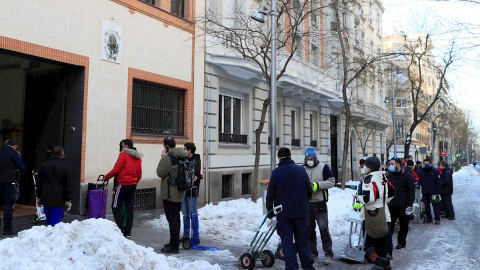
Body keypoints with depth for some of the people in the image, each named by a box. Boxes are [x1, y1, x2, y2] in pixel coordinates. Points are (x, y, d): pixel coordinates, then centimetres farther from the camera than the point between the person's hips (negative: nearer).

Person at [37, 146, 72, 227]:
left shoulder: (44, 165, 7)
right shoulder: (65, 167, -7)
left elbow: (39, 183, 12)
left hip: (46, 199, 5)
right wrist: (68, 200, -1)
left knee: (49, 222, 17)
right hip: (59, 200, -4)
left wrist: (38, 197, 20)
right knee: (56, 222, -4)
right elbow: (68, 186, -6)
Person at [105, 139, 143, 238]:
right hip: (133, 185, 7)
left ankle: (121, 229, -4)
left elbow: (116, 170, -13)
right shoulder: (138, 157, 12)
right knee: (129, 208, 8)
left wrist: (106, 177, 0)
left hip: (123, 185, -7)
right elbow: (139, 175, 13)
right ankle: (128, 232, 12)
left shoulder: (123, 155, -9)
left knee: (116, 207, 2)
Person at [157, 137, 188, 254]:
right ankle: (174, 242, 28)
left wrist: (162, 158, -7)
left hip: (170, 194, -9)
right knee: (176, 218, 17)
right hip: (179, 193, 9)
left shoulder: (169, 157, -19)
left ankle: (174, 245, 1)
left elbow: (160, 173, -14)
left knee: (172, 219, -4)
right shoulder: (182, 157, 9)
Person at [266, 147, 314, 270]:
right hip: (301, 212, 3)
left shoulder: (276, 173, -8)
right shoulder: (301, 170, 0)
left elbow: (270, 194, -3)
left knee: (287, 241, 5)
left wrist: (269, 209, 11)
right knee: (302, 241, 14)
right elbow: (309, 190, 8)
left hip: (283, 213, -3)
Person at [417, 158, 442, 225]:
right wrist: (418, 184, -7)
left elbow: (438, 182, -7)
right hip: (425, 192, 5)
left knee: (435, 205, 0)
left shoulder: (435, 171, -6)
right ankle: (428, 218, 22)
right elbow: (420, 180, 16)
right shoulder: (421, 171, 8)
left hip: (433, 192, -5)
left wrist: (437, 192, -12)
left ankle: (437, 218, 7)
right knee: (426, 205, 12)